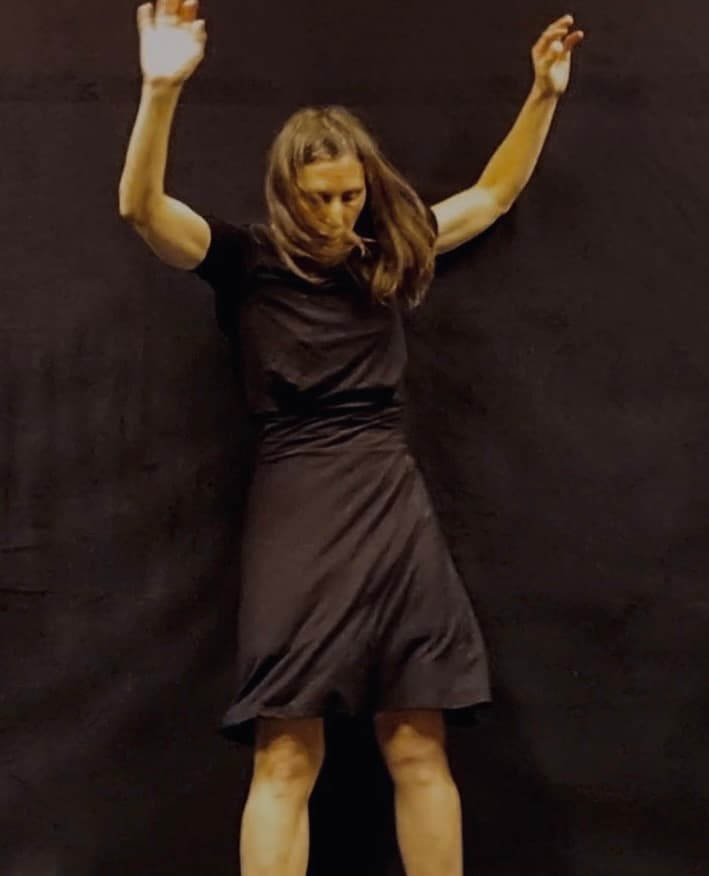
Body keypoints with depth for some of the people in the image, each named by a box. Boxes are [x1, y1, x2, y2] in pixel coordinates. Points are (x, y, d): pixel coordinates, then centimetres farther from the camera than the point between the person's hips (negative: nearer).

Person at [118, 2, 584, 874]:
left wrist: (544, 93, 16)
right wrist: (162, 89, -29)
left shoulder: (386, 256, 12)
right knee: (286, 757, -6)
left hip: (393, 506, 4)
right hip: (296, 509, -3)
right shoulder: (248, 262, 1)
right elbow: (141, 207, -15)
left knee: (418, 751, 4)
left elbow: (495, 192, 25)